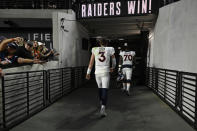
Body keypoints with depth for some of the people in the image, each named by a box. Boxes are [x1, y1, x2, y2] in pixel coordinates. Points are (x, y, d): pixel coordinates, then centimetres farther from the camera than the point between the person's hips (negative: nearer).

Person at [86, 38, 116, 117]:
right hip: (105, 72, -2)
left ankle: (101, 103, 42)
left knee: (100, 88, 22)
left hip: (97, 72, 3)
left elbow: (91, 62, 5)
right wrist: (113, 68, 35)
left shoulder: (95, 50, 6)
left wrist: (88, 73, 9)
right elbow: (114, 61, 17)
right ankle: (103, 108, -17)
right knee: (105, 90, -3)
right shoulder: (110, 50, 4)